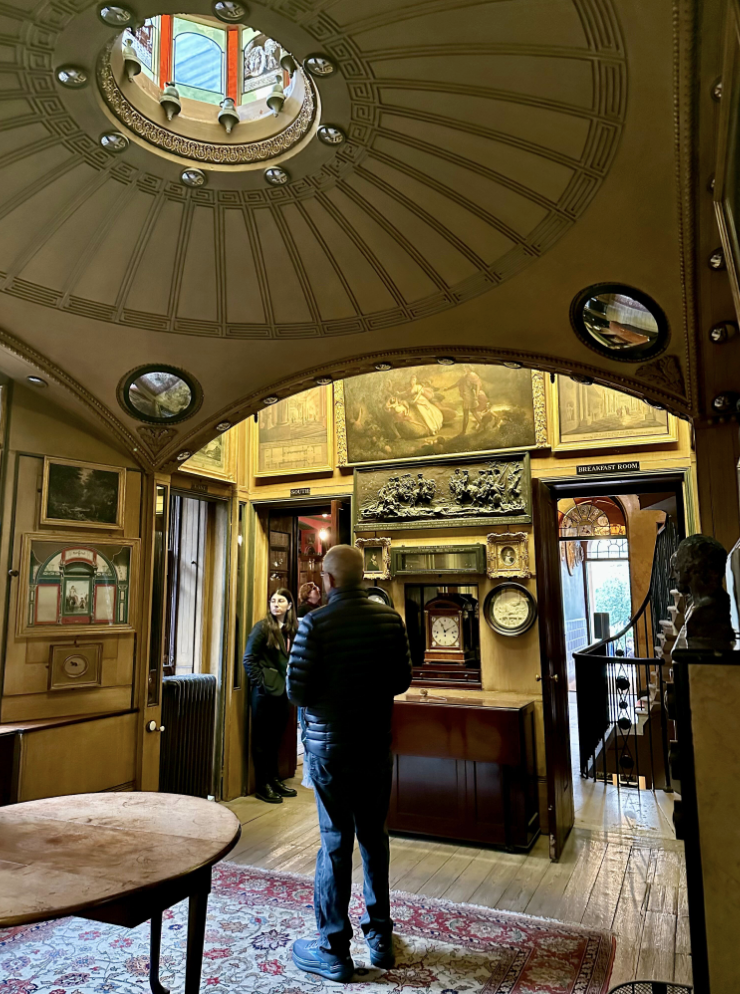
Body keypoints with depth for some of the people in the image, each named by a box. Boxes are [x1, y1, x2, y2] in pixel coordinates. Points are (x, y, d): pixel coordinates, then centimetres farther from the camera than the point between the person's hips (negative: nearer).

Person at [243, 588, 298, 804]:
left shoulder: (291, 630, 7)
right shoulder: (262, 627, -9)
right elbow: (248, 659, -9)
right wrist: (260, 683, -12)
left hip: (282, 690, 6)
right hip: (265, 691, -5)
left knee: (275, 737, 15)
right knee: (262, 738, 5)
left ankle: (274, 780, 27)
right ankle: (262, 785, 13)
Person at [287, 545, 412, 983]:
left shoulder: (316, 623, -17)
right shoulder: (390, 619, -4)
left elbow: (297, 691, -16)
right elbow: (402, 680, 2)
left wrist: (321, 696, 5)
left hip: (330, 746, -4)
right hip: (377, 744, 4)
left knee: (336, 842, 8)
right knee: (375, 837, 17)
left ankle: (334, 951, 20)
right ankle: (381, 938, 31)